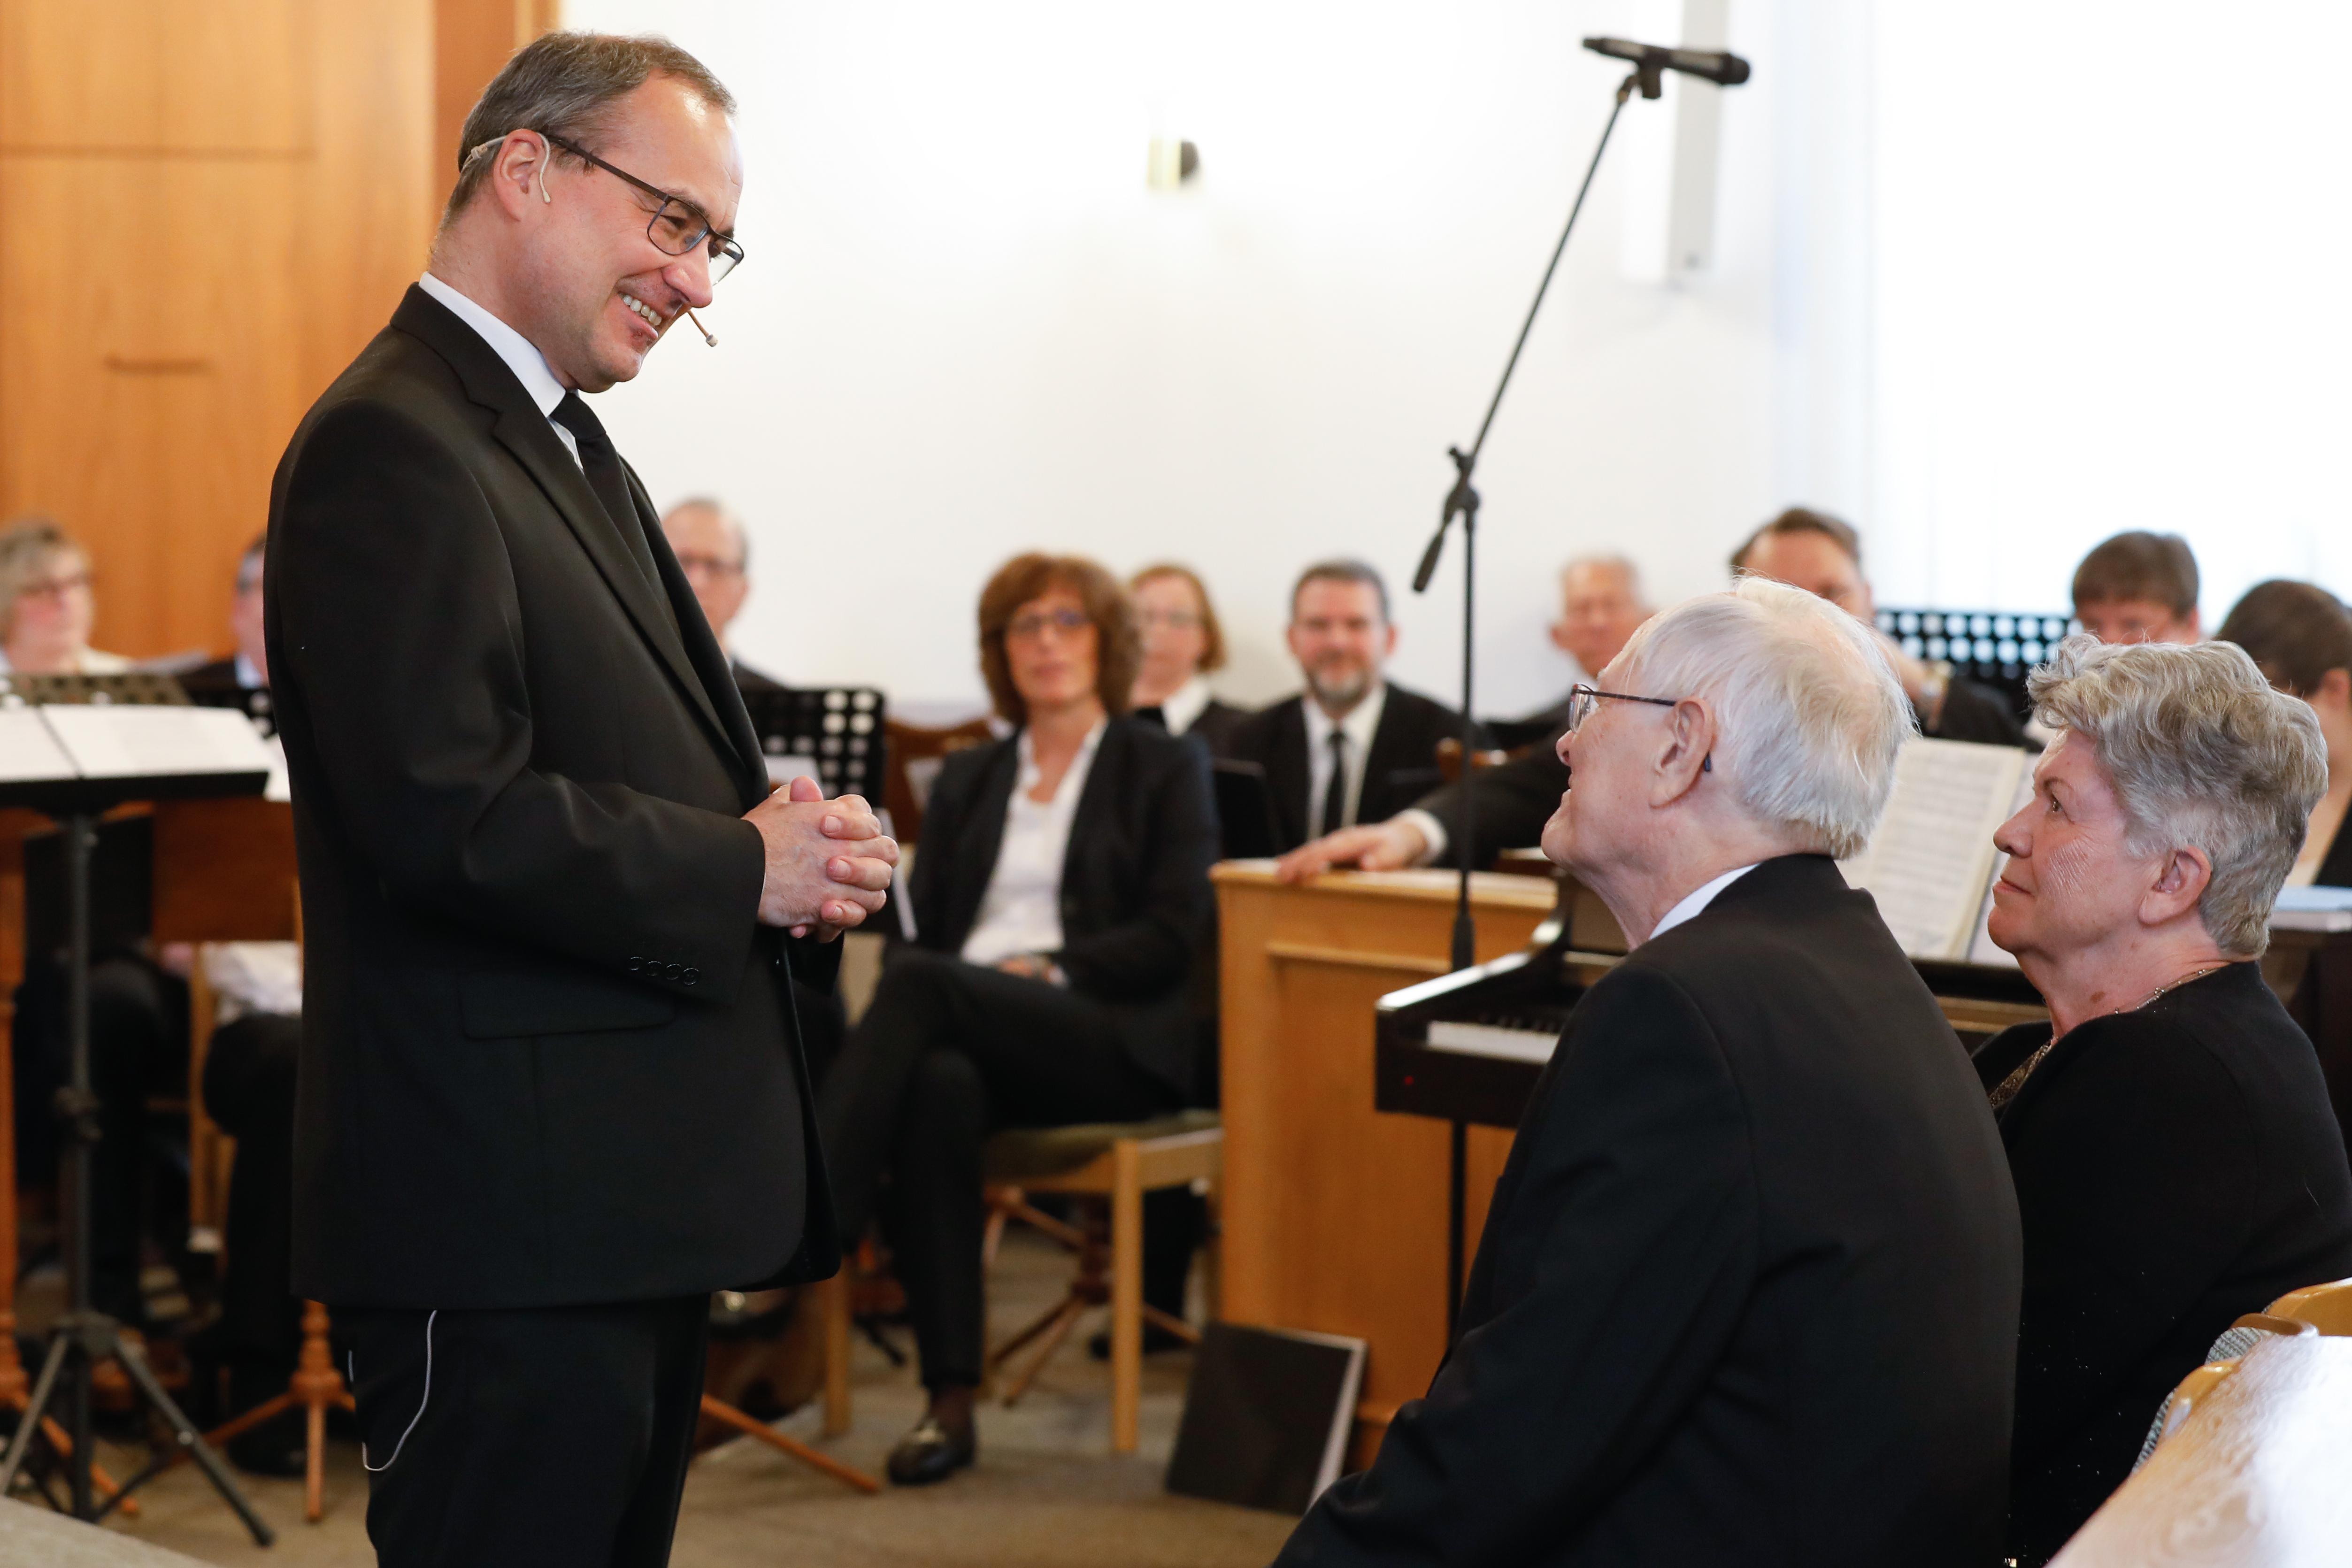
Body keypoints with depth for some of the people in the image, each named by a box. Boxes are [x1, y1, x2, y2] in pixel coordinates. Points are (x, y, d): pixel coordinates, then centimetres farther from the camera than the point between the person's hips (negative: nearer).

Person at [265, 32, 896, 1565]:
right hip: (504, 1218, -11)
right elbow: (449, 817, -24)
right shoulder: (393, 446, -15)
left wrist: (803, 861, 4)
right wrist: (742, 870, -14)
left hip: (629, 1208, 11)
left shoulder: (569, 448, 19)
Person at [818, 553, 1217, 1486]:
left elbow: (1175, 935, 0)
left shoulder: (1166, 770, 12)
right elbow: (922, 927, 16)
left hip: (1114, 1039, -3)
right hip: (970, 1029, 3)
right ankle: (950, 1401, -39)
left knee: (923, 987, -32)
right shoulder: (967, 781, 25)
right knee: (936, 1088, -36)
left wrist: (1046, 969, -13)